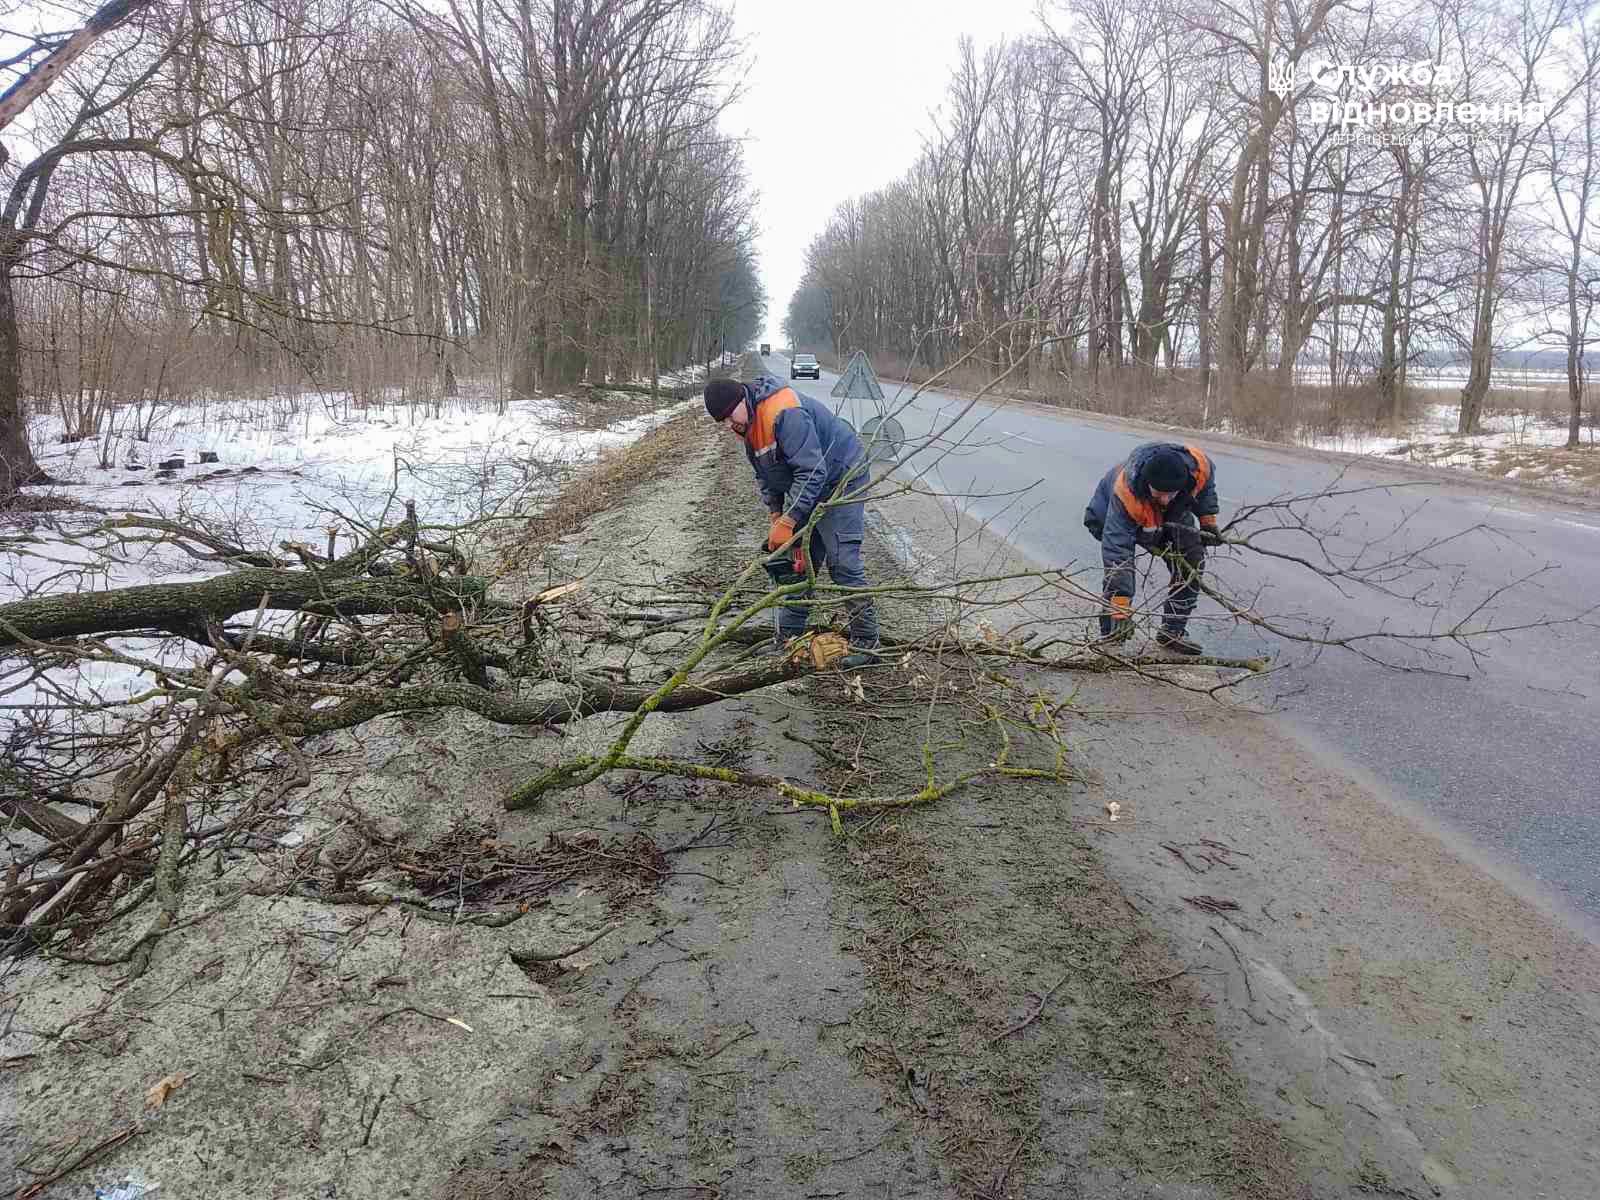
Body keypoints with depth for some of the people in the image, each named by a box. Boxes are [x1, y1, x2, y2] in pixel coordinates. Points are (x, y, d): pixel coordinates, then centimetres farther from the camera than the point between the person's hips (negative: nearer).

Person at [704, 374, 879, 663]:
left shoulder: (784, 413, -32)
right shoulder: (747, 422, 0)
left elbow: (812, 472, -35)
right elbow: (764, 475, 11)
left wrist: (787, 522, -33)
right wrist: (775, 515, 1)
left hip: (841, 480, -9)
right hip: (804, 487, 9)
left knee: (842, 562, -13)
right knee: (796, 562, 8)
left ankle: (866, 641, -5)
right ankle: (787, 637, 14)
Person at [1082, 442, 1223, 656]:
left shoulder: (1199, 465, -35)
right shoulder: (1125, 494, -47)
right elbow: (1116, 550, -47)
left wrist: (1208, 523, 1)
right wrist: (1121, 611, -50)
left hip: (1172, 516, 4)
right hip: (1111, 514, -4)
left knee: (1192, 561, -7)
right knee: (1119, 565, -24)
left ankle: (1171, 633, 5)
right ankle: (1109, 638, -12)